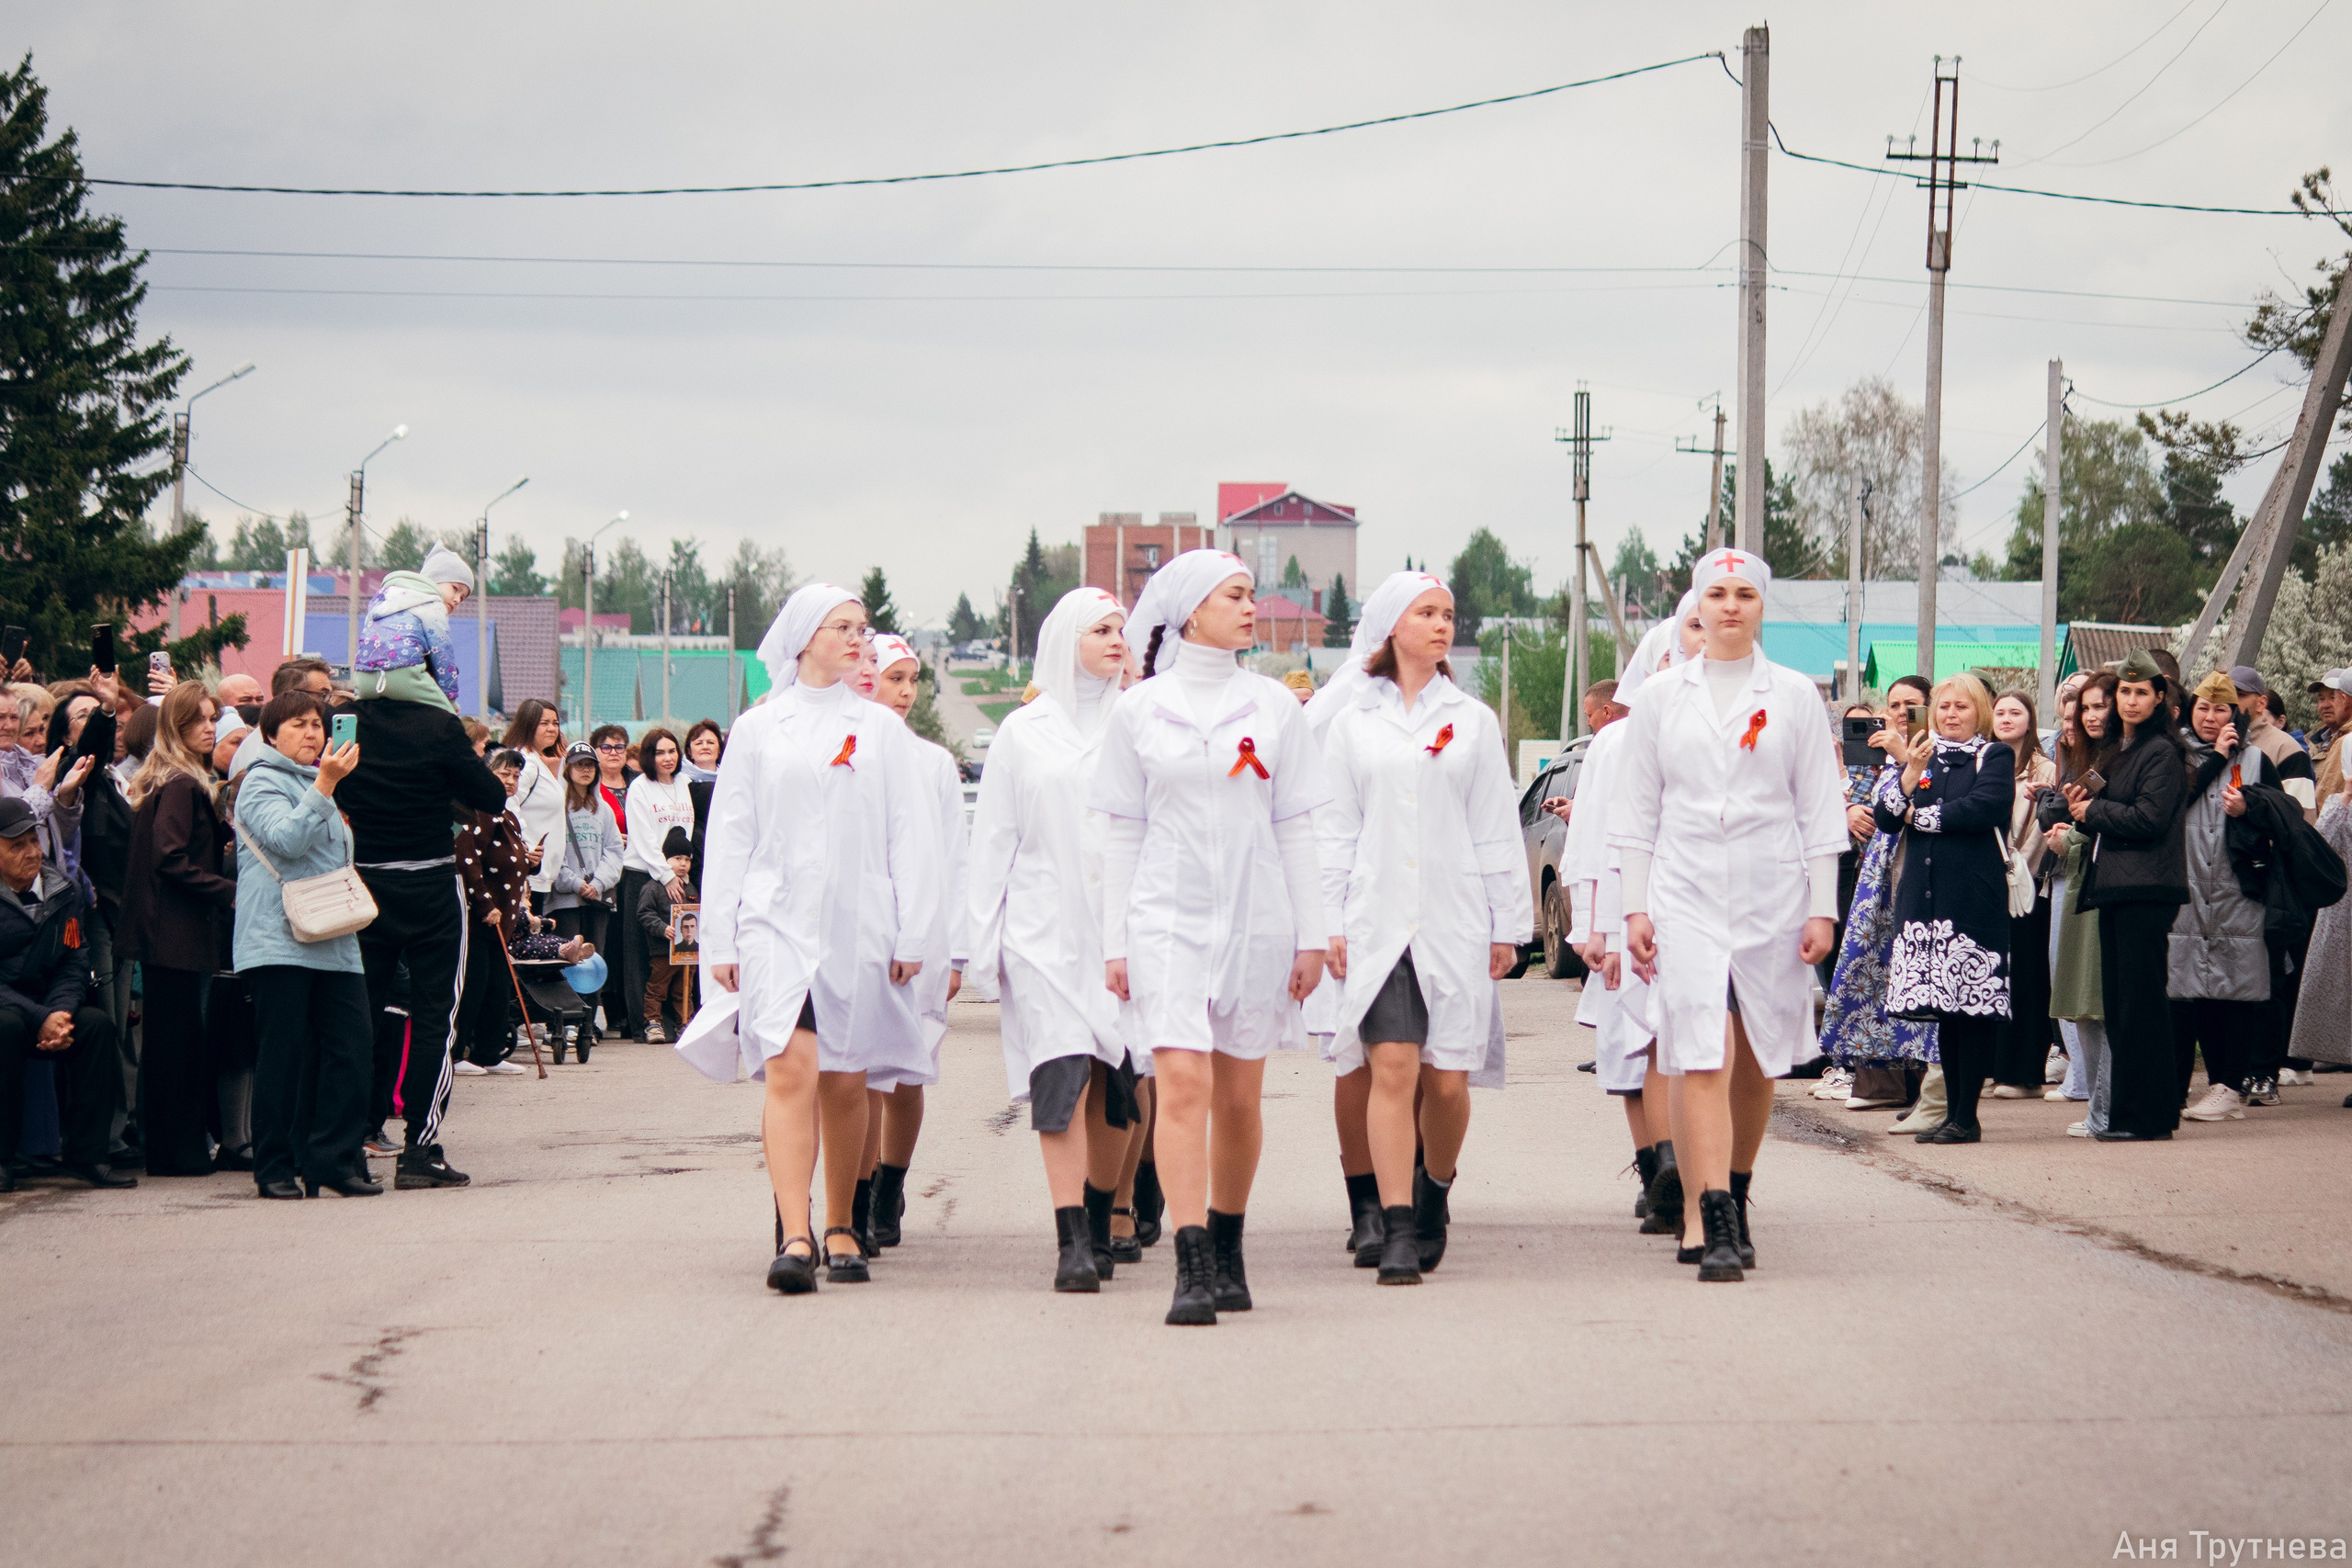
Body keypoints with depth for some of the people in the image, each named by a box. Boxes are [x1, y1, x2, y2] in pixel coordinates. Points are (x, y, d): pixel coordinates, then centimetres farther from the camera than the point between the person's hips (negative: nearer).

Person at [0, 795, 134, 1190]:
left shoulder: (64, 891, 5)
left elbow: (74, 962, 2)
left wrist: (59, 1011, -19)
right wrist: (40, 1020, -26)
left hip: (45, 1012, 5)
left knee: (96, 1023, -21)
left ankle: (87, 1153, -16)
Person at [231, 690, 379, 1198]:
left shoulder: (320, 785, 24)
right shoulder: (262, 783, -1)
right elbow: (287, 838, -19)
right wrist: (325, 785, -23)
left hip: (335, 943, 7)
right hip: (280, 941, -7)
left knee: (351, 1050, -3)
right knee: (285, 1055, -5)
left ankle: (335, 1157, 3)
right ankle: (277, 1168, 2)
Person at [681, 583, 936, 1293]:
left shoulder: (880, 728, 10)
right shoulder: (758, 730, 7)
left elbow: (907, 835, 10)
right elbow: (728, 838, 8)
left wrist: (911, 933, 4)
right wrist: (720, 940, 4)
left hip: (858, 924, 2)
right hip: (778, 920, -2)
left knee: (845, 1082, 6)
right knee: (791, 1072, -15)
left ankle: (840, 1229, 19)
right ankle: (794, 1239, -20)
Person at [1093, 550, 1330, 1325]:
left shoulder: (1274, 705, 7)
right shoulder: (1138, 709, 4)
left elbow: (1295, 827, 8)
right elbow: (1124, 833, 7)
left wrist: (1310, 934, 4)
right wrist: (1115, 941, 3)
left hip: (1256, 916, 2)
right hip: (1167, 914, -2)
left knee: (1239, 1095, 7)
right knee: (1181, 1083, -14)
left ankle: (1228, 1251, 23)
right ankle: (1192, 1268, -17)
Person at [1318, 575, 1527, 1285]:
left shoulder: (1473, 720, 10)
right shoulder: (1353, 724, 9)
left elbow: (1497, 829, 9)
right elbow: (1334, 831, 9)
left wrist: (1507, 925, 5)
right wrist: (1329, 922, 2)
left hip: (1454, 920, 1)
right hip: (1378, 922, -1)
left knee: (1447, 1080, 1)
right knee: (1392, 1071, -10)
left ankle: (1435, 1190, 28)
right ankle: (1397, 1230, -9)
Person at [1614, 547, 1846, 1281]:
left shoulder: (1795, 696, 6)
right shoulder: (1661, 697, 8)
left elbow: (1820, 808, 6)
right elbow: (1638, 809, 10)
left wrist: (1822, 908, 0)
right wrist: (1634, 906, 3)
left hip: (1772, 895, 1)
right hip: (1686, 895, -1)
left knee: (1755, 1060, 8)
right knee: (1700, 1058, -12)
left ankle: (1733, 1197, 27)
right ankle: (1713, 1224, -17)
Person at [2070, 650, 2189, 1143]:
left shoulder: (2162, 752, -8)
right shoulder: (2122, 751, 20)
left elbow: (2149, 819, -17)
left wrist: (2093, 811, -5)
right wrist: (2082, 805, 4)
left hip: (2146, 892, -9)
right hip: (2114, 887, 9)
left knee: (2140, 1002, -9)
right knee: (2118, 1004, 9)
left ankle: (2148, 1115, -6)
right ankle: (2124, 1113, 13)